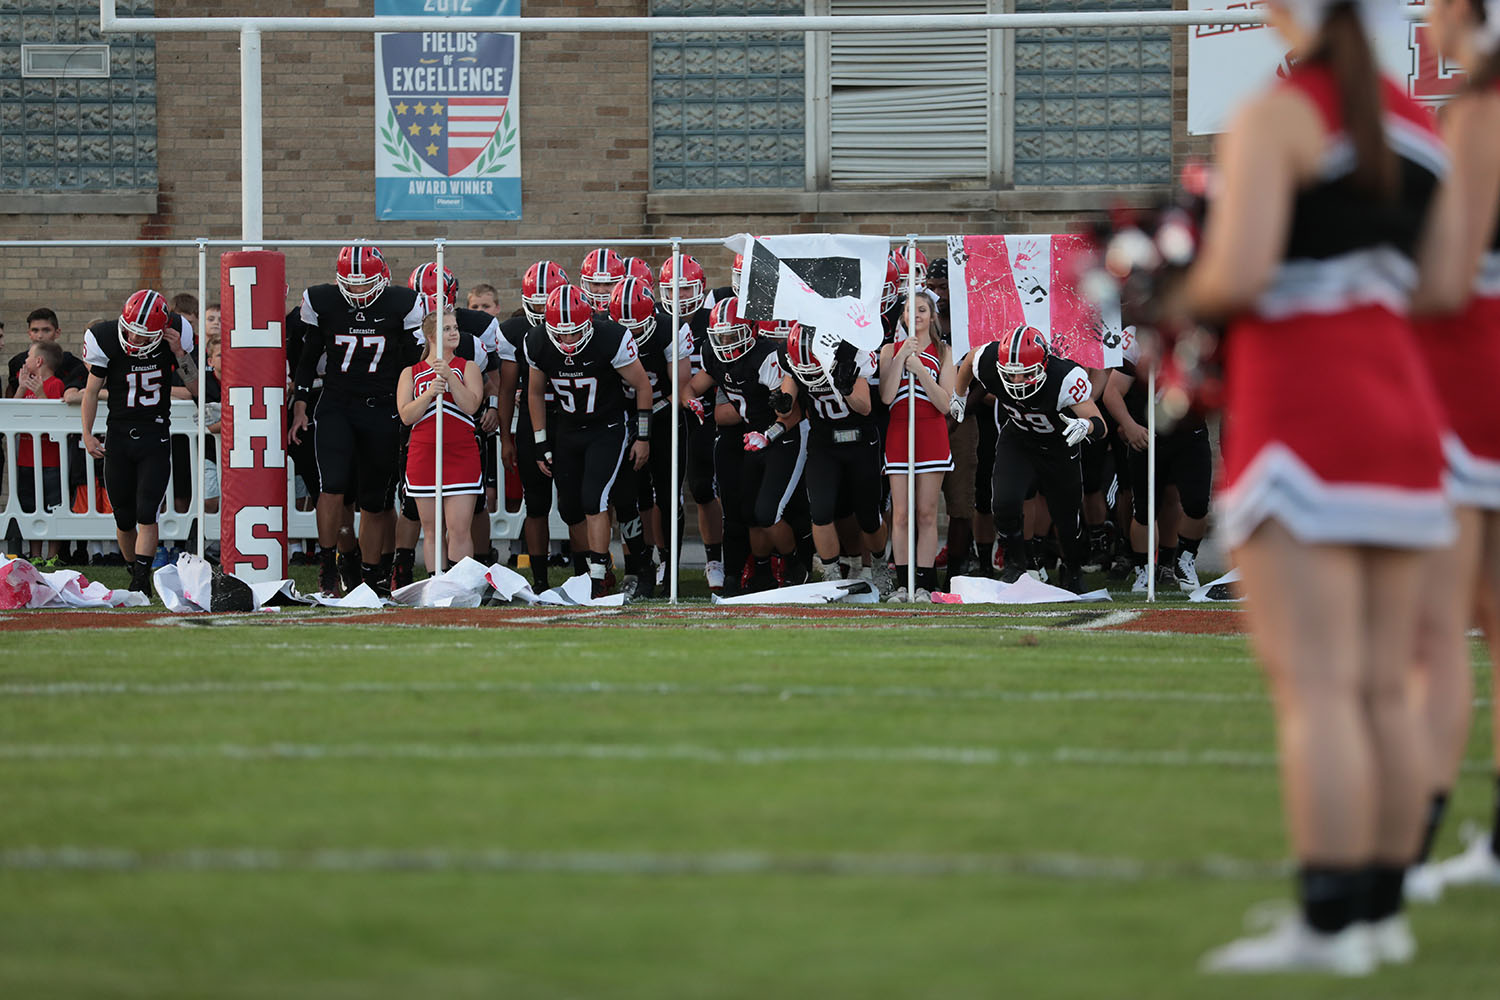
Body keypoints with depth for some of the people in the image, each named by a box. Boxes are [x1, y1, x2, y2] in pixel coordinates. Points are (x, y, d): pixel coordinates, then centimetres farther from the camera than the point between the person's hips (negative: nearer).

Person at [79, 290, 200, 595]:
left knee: (146, 513, -12)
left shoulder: (174, 335, -10)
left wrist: (179, 353, -17)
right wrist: (87, 435, -5)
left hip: (155, 435, -1)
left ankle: (141, 580, -11)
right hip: (119, 435, 1)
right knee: (124, 517, 5)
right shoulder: (105, 340, -12)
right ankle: (135, 572, 22)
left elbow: (196, 387, -3)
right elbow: (92, 390, 1)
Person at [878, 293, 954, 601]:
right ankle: (902, 584, 2)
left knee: (927, 513, -1)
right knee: (901, 514, -2)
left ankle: (923, 584, 1)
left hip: (932, 434, -1)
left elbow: (945, 403, -3)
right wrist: (901, 357, -11)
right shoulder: (891, 350, 9)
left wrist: (919, 369, -12)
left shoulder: (943, 353, 7)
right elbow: (886, 396, -5)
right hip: (899, 433, 1)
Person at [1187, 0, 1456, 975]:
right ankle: (1382, 906, 12)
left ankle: (1328, 921, -12)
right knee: (1384, 685, 9)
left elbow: (1237, 275, -19)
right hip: (1403, 401, 8)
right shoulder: (1414, 123, 13)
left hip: (1304, 408, -8)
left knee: (1315, 683, -10)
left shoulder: (1275, 117, -10)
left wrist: (1186, 298, 1)